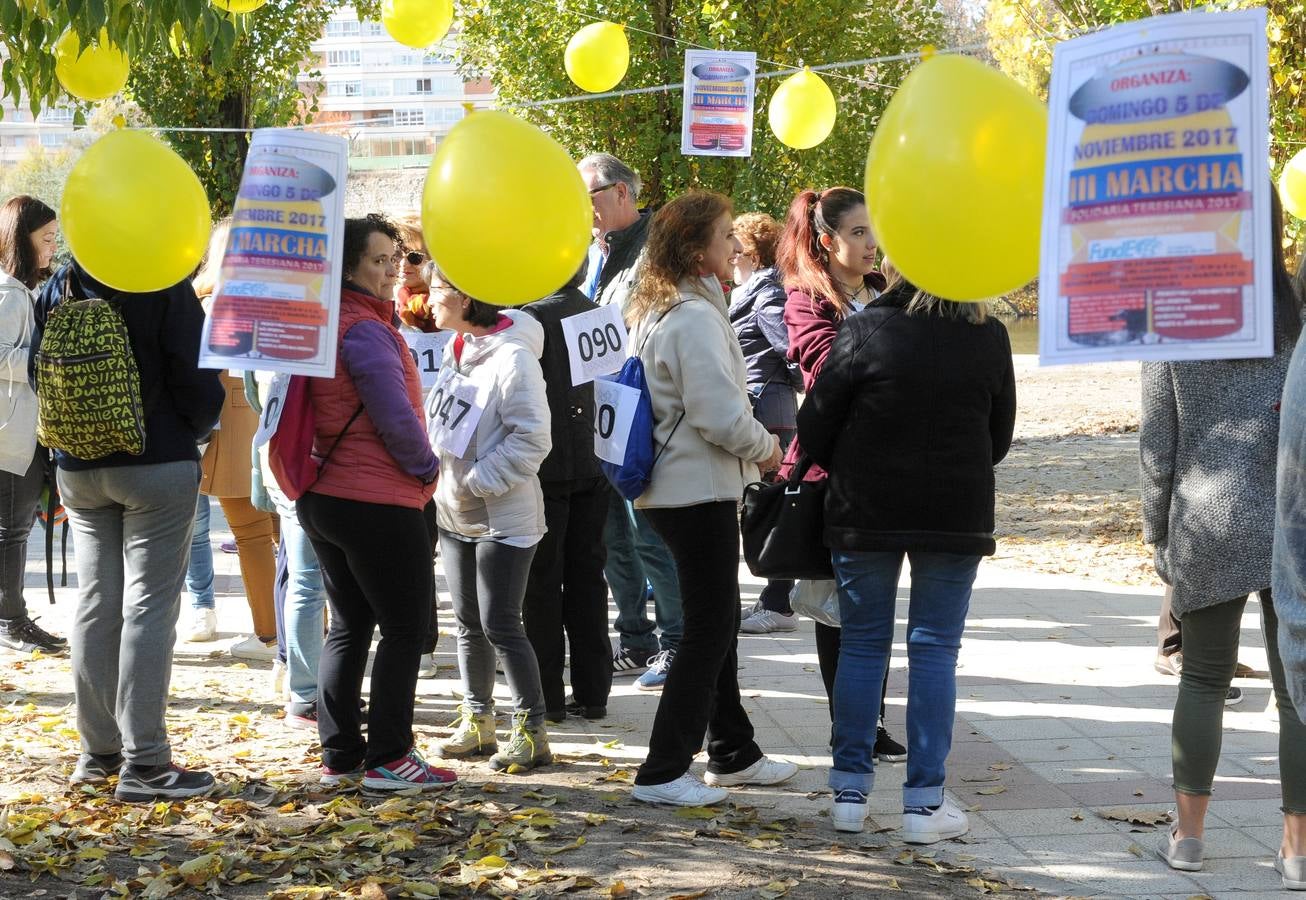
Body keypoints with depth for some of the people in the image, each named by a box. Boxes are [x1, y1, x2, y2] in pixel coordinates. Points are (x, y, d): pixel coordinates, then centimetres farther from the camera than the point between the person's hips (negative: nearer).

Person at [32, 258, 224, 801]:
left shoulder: (57, 288, 5)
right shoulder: (163, 283, -12)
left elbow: (39, 373, 11)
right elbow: (193, 371, -13)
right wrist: (200, 428, 5)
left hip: (78, 469, 5)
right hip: (158, 465, -5)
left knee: (95, 604, 14)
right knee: (149, 607, -4)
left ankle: (97, 751, 18)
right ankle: (144, 762, -6)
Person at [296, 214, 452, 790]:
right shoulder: (365, 330, -17)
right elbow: (396, 418, -20)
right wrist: (426, 467, -3)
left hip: (323, 498, 9)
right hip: (378, 502, -9)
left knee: (349, 625, 15)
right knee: (405, 628, -1)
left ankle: (339, 756, 17)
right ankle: (387, 759, 0)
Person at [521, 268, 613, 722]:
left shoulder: (535, 317, -13)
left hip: (549, 467, -5)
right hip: (594, 464, 5)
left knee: (542, 582, 2)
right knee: (588, 576, 10)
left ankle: (546, 696, 3)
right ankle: (592, 692, 13)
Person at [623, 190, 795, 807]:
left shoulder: (654, 311, 13)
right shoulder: (694, 318, -20)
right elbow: (719, 414, -25)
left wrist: (752, 445, 14)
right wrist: (765, 447, -7)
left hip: (673, 486, 10)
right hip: (699, 490, -10)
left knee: (720, 622, 19)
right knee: (708, 630, -3)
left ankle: (732, 754, 30)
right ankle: (662, 772, 0)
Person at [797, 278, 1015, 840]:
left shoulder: (866, 331, -11)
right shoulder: (990, 340, -3)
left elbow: (814, 427, -6)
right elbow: (999, 438, 8)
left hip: (864, 514, 0)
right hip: (957, 516, 1)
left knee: (861, 644, 11)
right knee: (935, 651, 6)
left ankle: (849, 792, 13)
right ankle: (924, 801, 5)